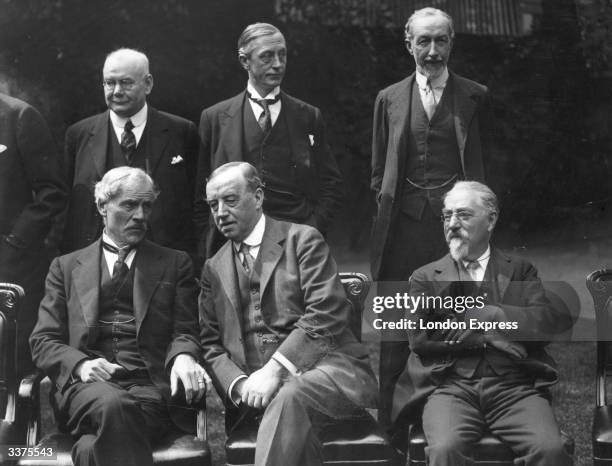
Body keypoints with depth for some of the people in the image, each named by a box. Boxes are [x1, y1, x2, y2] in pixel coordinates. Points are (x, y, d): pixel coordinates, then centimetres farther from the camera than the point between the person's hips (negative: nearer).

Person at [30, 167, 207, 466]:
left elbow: (185, 331, 11)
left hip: (152, 386, -1)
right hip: (87, 385, 1)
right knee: (112, 404, -37)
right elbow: (43, 340, 12)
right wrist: (80, 364, -11)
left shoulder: (175, 264, 19)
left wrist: (182, 357, -15)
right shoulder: (66, 267, 20)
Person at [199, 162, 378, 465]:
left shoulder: (302, 240, 6)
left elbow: (327, 313, -8)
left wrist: (275, 369, -18)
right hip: (254, 384, 3)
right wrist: (239, 384, -8)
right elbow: (210, 344, 14)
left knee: (290, 397, -36)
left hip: (321, 366, -3)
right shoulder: (214, 268, 19)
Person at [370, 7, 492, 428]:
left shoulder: (475, 96, 9)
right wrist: (388, 209, 5)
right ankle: (385, 421, 10)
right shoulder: (389, 99, 12)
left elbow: (482, 164, 12)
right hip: (404, 225, 1)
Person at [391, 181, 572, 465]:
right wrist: (488, 335, -4)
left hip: (515, 387, 1)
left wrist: (485, 314, -4)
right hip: (451, 386, -1)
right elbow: (420, 337, 1)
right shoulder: (425, 277, 16)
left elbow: (558, 318, 2)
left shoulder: (520, 271, 19)